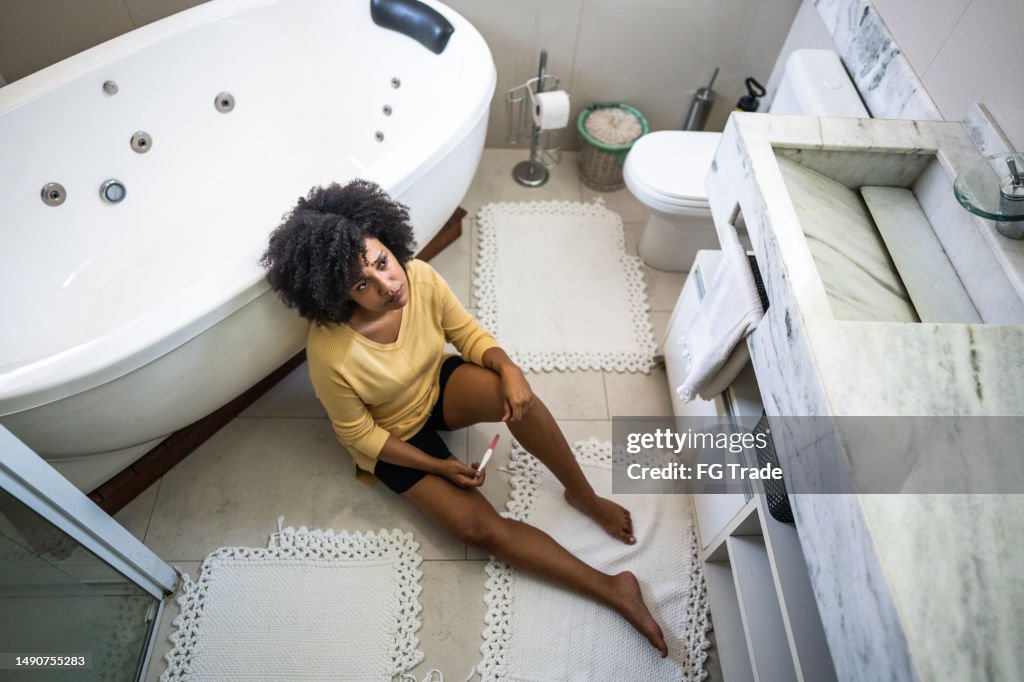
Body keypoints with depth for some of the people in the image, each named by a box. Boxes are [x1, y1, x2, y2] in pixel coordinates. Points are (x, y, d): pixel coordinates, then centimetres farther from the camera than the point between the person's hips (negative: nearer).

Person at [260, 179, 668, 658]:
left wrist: (507, 368, -28)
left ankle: (583, 495, -6)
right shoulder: (330, 354, -34)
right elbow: (358, 434, -18)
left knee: (511, 395, -31)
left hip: (440, 386, 3)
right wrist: (439, 466, -17)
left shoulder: (420, 277, -24)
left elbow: (467, 331, -7)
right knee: (478, 527, -18)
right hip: (393, 437, -3)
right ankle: (611, 588, -6)